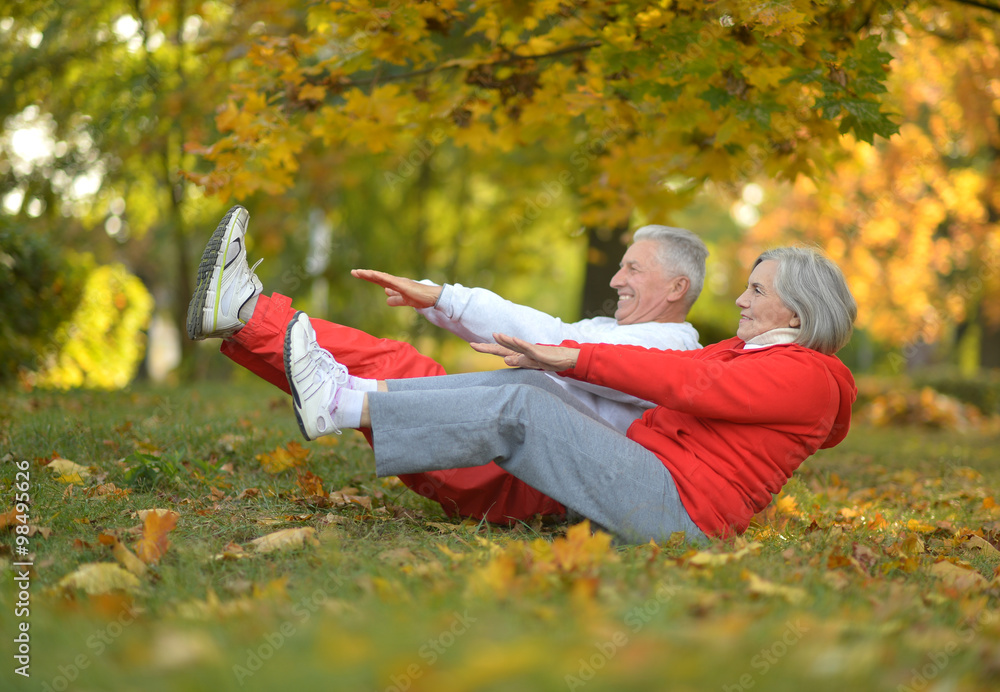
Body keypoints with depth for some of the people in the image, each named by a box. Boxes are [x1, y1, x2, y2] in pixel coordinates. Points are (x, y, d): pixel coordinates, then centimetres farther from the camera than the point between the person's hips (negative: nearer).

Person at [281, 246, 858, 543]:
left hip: (674, 508, -9)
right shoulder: (745, 352, 26)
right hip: (646, 473, 9)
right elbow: (663, 368, 18)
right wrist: (554, 354, 7)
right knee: (524, 386, -7)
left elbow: (691, 383, -17)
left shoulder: (807, 375, -5)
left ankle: (339, 407, -21)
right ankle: (352, 393, -15)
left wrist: (575, 358, -16)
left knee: (517, 409, -20)